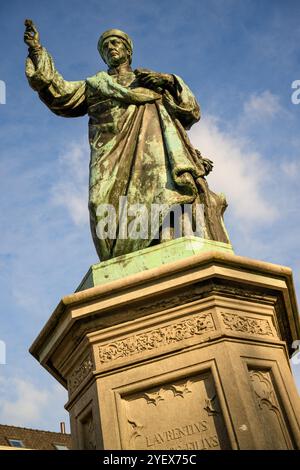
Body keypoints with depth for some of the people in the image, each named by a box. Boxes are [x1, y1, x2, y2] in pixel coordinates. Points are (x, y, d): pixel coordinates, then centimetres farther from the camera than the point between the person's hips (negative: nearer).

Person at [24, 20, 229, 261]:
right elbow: (59, 94, 20)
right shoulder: (94, 85, 35)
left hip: (155, 139, 0)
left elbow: (192, 114, 22)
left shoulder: (154, 81, 32)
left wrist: (170, 81, 8)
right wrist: (37, 52, 11)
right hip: (114, 152, 1)